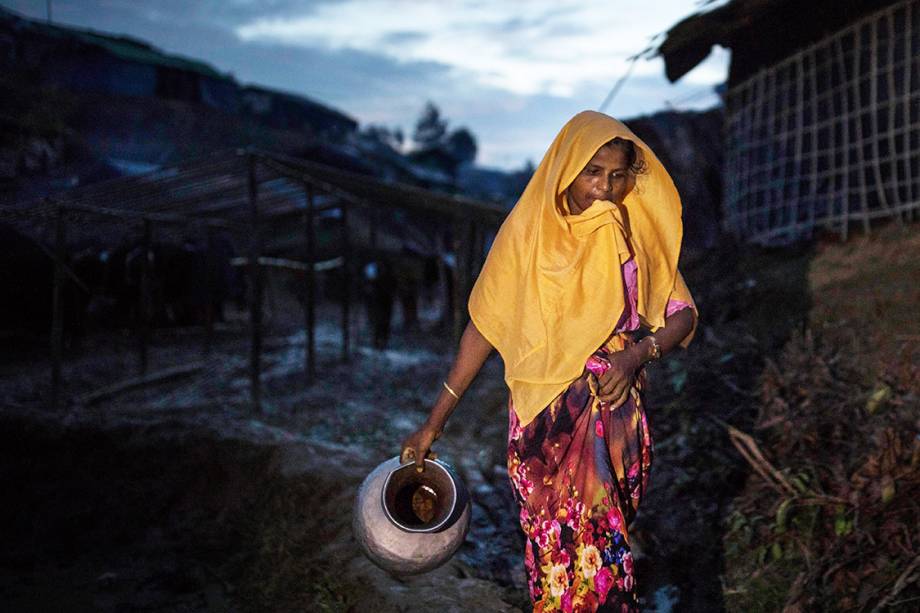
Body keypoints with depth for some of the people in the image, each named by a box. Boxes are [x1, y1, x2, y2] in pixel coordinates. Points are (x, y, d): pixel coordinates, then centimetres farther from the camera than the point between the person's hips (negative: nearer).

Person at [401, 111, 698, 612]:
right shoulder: (528, 229, -3)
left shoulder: (632, 232, 2)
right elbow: (484, 325, 0)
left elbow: (683, 314, 7)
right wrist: (434, 422, 0)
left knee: (608, 542, 6)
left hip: (616, 415, 2)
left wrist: (637, 354, -14)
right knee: (559, 552, -1)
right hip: (545, 418, -2)